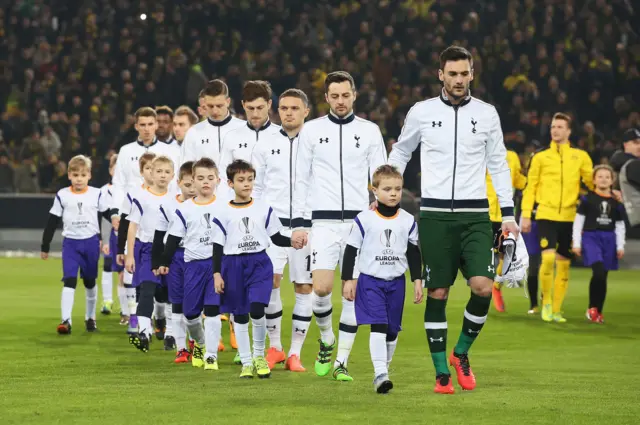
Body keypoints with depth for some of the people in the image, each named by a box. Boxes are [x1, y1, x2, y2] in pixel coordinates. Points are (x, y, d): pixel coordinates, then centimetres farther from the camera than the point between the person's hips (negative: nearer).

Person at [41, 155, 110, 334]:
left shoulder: (97, 195, -1)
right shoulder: (62, 196, -1)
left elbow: (108, 215, 8)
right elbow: (52, 222, 4)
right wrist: (45, 247, 5)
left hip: (91, 242, 1)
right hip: (70, 243, -1)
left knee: (90, 282, 12)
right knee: (69, 281, -12)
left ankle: (90, 318, 27)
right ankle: (66, 320, -17)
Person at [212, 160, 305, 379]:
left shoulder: (264, 209, 4)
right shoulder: (223, 213, 0)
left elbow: (276, 238, 10)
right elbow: (218, 247, 2)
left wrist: (292, 242, -10)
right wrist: (217, 274, -4)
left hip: (260, 264, 0)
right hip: (233, 266, 0)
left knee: (256, 310, -17)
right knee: (239, 316, 5)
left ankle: (259, 355, 5)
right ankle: (246, 363, 15)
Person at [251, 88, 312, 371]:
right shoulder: (265, 146, 9)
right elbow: (255, 188, 14)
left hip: (307, 224, -1)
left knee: (304, 287, 1)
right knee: (269, 281, -11)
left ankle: (295, 352, 9)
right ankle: (275, 346, 4)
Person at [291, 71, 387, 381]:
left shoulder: (370, 131, 7)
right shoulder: (312, 130, 6)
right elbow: (301, 178, 9)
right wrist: (298, 222, 2)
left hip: (360, 221, 1)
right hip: (324, 221, -1)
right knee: (321, 289, -13)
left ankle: (341, 361, 7)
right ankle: (326, 340, 15)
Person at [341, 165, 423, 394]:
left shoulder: (408, 221, 3)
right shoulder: (364, 220, -6)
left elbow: (414, 254, 11)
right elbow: (351, 251, -1)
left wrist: (417, 281, 7)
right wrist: (348, 280, -3)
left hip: (396, 282, 3)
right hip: (370, 281, -3)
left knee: (392, 329, 9)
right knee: (378, 326, -16)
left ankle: (384, 369, 27)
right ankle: (380, 374, -21)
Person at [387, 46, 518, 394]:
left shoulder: (486, 113, 6)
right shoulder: (422, 112, 4)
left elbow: (498, 164, 12)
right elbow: (400, 153, 18)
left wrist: (508, 213, 7)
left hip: (475, 214, 1)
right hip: (435, 214, -1)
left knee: (483, 287, -15)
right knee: (437, 294, -1)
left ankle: (461, 352, 9)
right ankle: (442, 373, 8)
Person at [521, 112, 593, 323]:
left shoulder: (580, 156, 7)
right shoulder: (540, 157, 5)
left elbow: (592, 183, 11)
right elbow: (530, 187, 6)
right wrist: (526, 215, 0)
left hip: (570, 216, 2)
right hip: (546, 214, -2)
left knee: (563, 264, 4)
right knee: (548, 257, -17)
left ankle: (556, 310, 13)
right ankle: (546, 303, 1)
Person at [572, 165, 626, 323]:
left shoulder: (616, 202, 9)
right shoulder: (587, 199, 0)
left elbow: (620, 226, 13)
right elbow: (578, 221, 0)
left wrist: (620, 246, 7)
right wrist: (576, 243, -4)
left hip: (609, 240, 4)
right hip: (591, 237, -4)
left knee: (603, 276, 6)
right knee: (598, 272, -21)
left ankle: (598, 312, 17)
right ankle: (592, 308, -5)